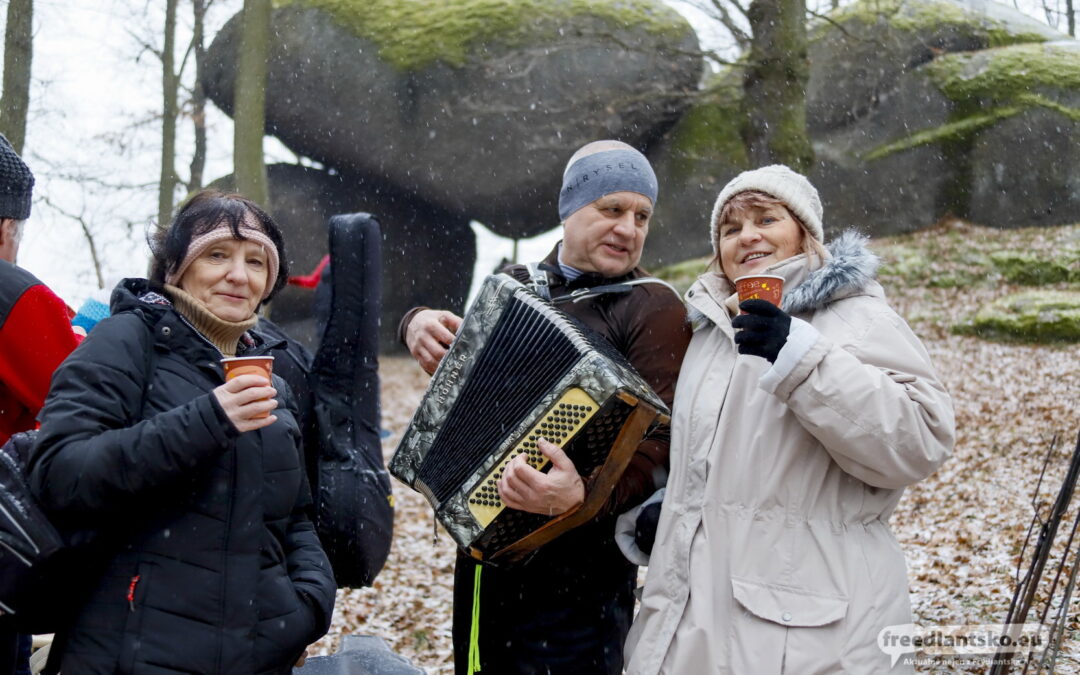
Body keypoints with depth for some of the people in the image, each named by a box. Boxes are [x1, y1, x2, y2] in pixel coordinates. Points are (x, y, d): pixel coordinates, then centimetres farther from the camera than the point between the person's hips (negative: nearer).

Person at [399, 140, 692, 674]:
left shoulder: (652, 309, -10)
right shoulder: (516, 287, 11)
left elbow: (662, 441, -19)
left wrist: (583, 495, -37)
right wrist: (420, 323, 2)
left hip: (572, 570, -6)